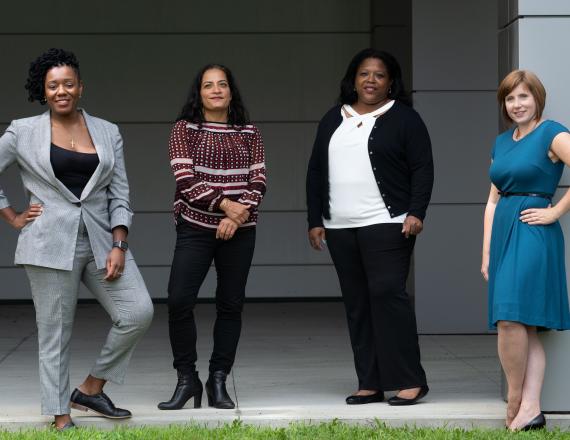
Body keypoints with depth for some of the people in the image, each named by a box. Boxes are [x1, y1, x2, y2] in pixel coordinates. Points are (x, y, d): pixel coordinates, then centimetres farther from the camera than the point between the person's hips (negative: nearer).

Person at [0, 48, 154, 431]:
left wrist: (119, 246, -3)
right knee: (55, 332, -1)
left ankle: (91, 388, 8)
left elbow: (120, 194, 7)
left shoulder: (107, 133, 9)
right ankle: (61, 416, 10)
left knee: (139, 313, -9)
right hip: (51, 244, -3)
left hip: (101, 240, 3)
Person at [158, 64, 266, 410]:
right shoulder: (185, 129, 3)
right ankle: (187, 378, 1)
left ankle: (219, 381, 14)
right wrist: (224, 204, -17)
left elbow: (258, 183, 2)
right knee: (179, 301, -12)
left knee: (231, 305, 4)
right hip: (195, 227, -2)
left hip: (239, 231, 2)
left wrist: (238, 216, -14)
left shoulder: (249, 134, 9)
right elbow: (185, 179, -8)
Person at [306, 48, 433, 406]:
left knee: (388, 293, -13)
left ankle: (410, 380, -9)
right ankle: (370, 383, 7)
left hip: (386, 225, -5)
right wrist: (315, 221, 12)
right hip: (340, 228, 6)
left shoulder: (404, 118, 1)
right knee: (357, 303, 4)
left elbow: (423, 169, -3)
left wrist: (416, 213, -15)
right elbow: (316, 172, 18)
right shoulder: (333, 120, 16)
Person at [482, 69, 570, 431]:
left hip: (533, 235, -8)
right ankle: (530, 410, 4)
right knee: (524, 328, 5)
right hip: (504, 233, 8)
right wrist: (487, 252, 13)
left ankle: (515, 402, -4)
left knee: (511, 319, -17)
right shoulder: (502, 142, 17)